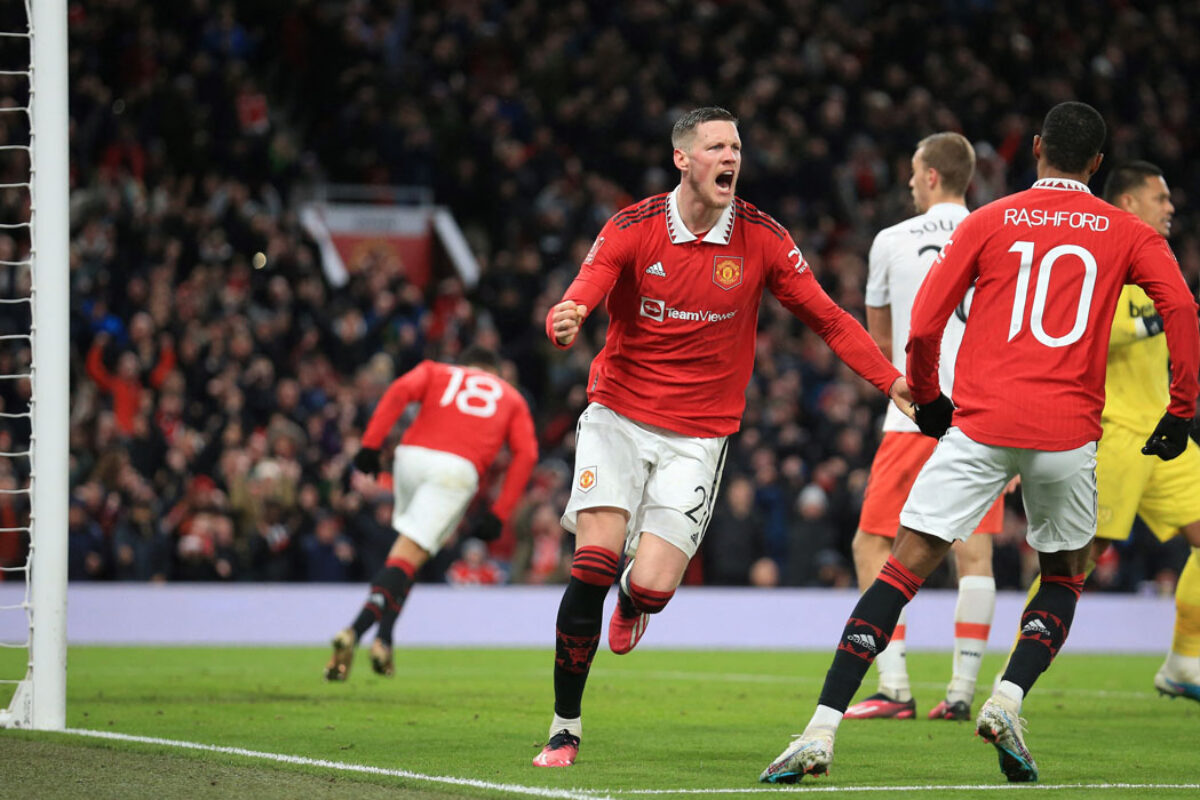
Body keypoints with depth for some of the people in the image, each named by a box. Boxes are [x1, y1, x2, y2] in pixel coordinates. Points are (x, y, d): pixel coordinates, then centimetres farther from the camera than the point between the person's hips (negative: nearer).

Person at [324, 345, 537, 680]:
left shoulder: (436, 372, 28)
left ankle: (383, 636, 9)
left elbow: (400, 391, 5)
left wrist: (370, 444, -2)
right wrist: (498, 514, 7)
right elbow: (526, 453, 12)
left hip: (413, 455, 2)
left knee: (407, 547, 22)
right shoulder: (511, 398, 29)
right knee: (408, 557, -6)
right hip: (459, 467, -2)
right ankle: (356, 631, -24)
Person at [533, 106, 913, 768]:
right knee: (594, 564, -17)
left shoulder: (763, 239, -3)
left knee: (651, 587, -13)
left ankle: (632, 601, 29)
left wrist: (891, 380, -6)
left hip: (697, 435, 1)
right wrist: (564, 323, -39)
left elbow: (827, 318, 4)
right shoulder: (633, 229, -6)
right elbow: (577, 303, -14)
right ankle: (564, 728, -2)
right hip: (618, 417, -1)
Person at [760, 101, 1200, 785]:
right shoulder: (1129, 234, 11)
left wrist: (927, 398, 20)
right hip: (1068, 433, 0)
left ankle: (822, 733, -10)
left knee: (904, 569, 0)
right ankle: (1008, 702, -1)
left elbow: (923, 327, 4)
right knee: (1066, 574, 22)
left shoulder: (988, 222, 9)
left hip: (981, 425, 0)